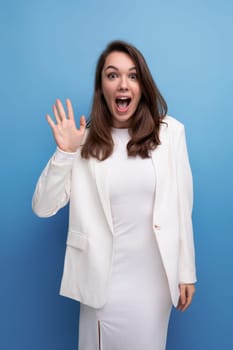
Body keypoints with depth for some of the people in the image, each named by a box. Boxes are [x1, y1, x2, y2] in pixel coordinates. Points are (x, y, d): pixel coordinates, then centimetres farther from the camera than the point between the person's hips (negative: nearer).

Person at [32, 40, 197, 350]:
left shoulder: (170, 132, -7)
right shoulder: (86, 140, -6)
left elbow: (182, 206, -3)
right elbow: (42, 208, -6)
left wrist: (186, 272, 1)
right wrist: (64, 153, -18)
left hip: (156, 275, 1)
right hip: (105, 277, 0)